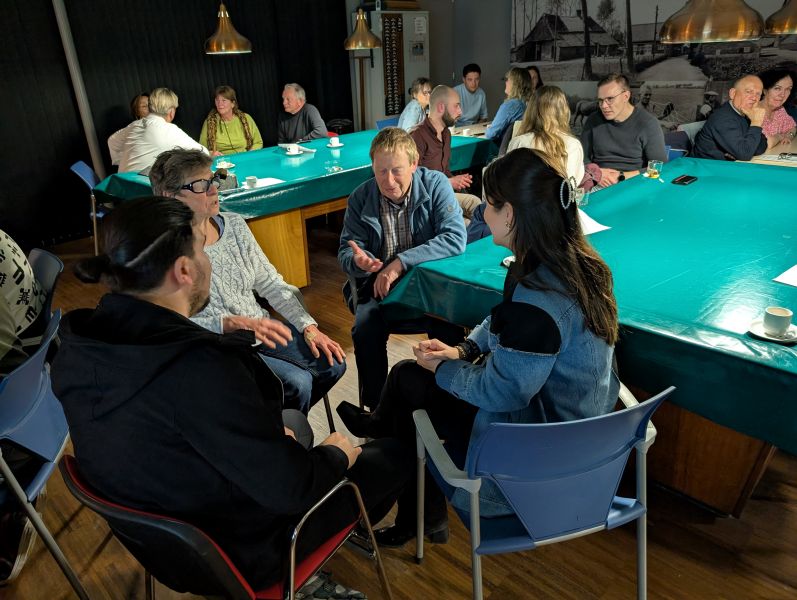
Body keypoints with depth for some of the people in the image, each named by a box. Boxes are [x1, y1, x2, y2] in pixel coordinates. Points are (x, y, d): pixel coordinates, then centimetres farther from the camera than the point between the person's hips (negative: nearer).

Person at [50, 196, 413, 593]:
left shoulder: (79, 342, -13)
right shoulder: (197, 369, -39)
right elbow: (290, 489, -30)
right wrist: (334, 456, -10)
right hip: (239, 549, -7)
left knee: (292, 421, 27)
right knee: (394, 453, 9)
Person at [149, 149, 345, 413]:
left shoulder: (234, 224, 1)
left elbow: (271, 284, 5)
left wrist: (309, 327, -4)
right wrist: (234, 324, -29)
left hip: (261, 328, 6)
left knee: (333, 364, -6)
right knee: (297, 382, -21)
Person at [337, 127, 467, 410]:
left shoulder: (435, 184, -8)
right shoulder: (360, 198, -1)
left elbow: (456, 238, -18)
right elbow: (345, 252, 4)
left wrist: (401, 262, -25)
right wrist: (358, 261, -23)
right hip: (379, 285, 2)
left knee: (447, 328, -29)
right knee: (365, 329, -26)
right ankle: (377, 408, -4)